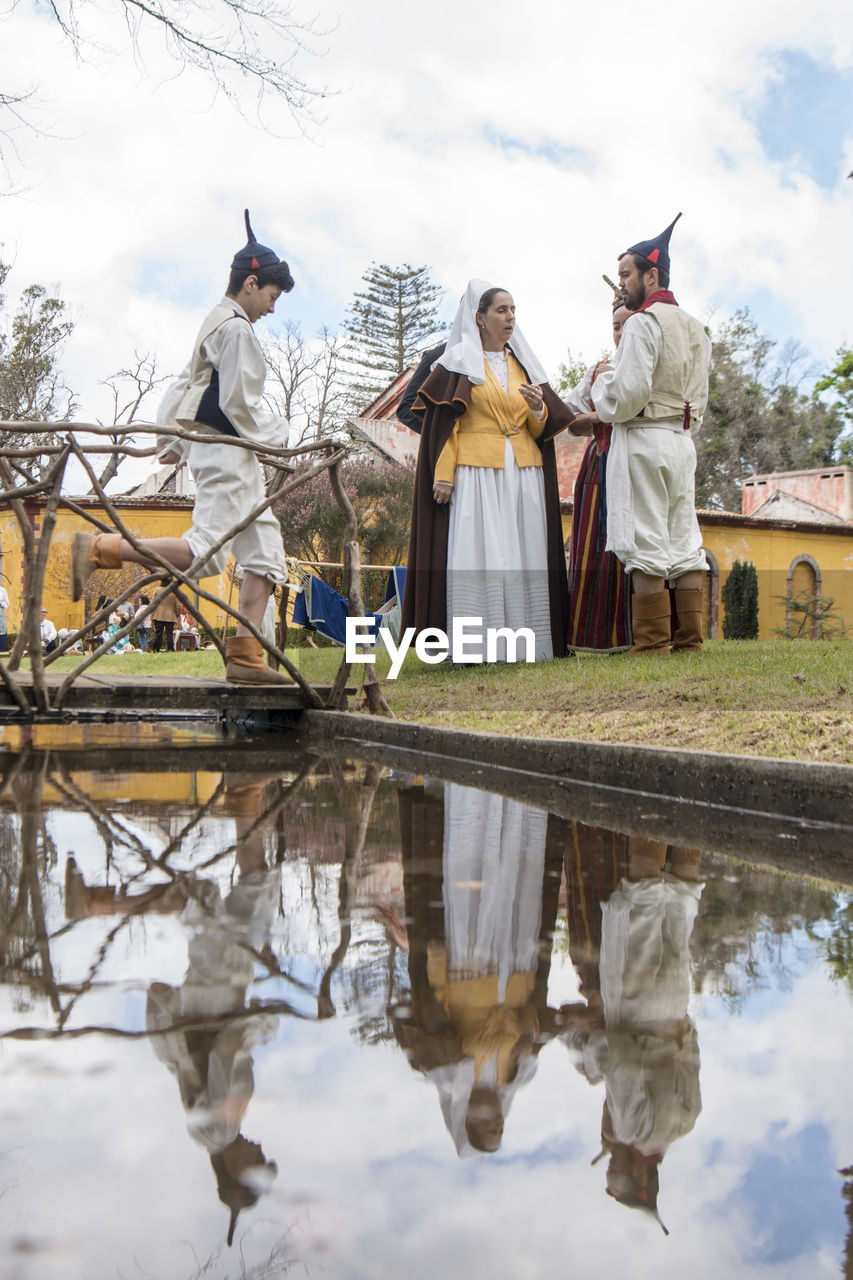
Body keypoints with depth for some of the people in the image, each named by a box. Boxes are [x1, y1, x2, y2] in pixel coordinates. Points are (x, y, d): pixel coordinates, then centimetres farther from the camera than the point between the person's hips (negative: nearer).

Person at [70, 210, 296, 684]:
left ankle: (245, 655, 3)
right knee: (205, 551, -19)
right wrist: (277, 434, -4)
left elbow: (182, 388, 26)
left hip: (235, 455, 11)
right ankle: (99, 548, -12)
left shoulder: (216, 324, 22)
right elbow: (239, 403, -17)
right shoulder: (235, 327, -10)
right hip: (225, 453, -11)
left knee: (265, 549, 5)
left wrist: (173, 439, 28)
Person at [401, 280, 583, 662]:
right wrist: (443, 475, -12)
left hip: (523, 474, 5)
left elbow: (542, 429, 18)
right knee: (477, 555, -11)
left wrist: (538, 409, -5)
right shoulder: (459, 361, 3)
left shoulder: (523, 364, 18)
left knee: (523, 556, 1)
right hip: (476, 474, -5)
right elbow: (442, 423, -3)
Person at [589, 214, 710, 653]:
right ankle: (689, 637, 8)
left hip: (643, 440, -8)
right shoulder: (695, 328, 17)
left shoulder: (643, 323, -10)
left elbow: (629, 394, -18)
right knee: (683, 540, 7)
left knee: (646, 542, -7)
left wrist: (603, 381, 0)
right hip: (683, 440, 8)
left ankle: (652, 643, -6)